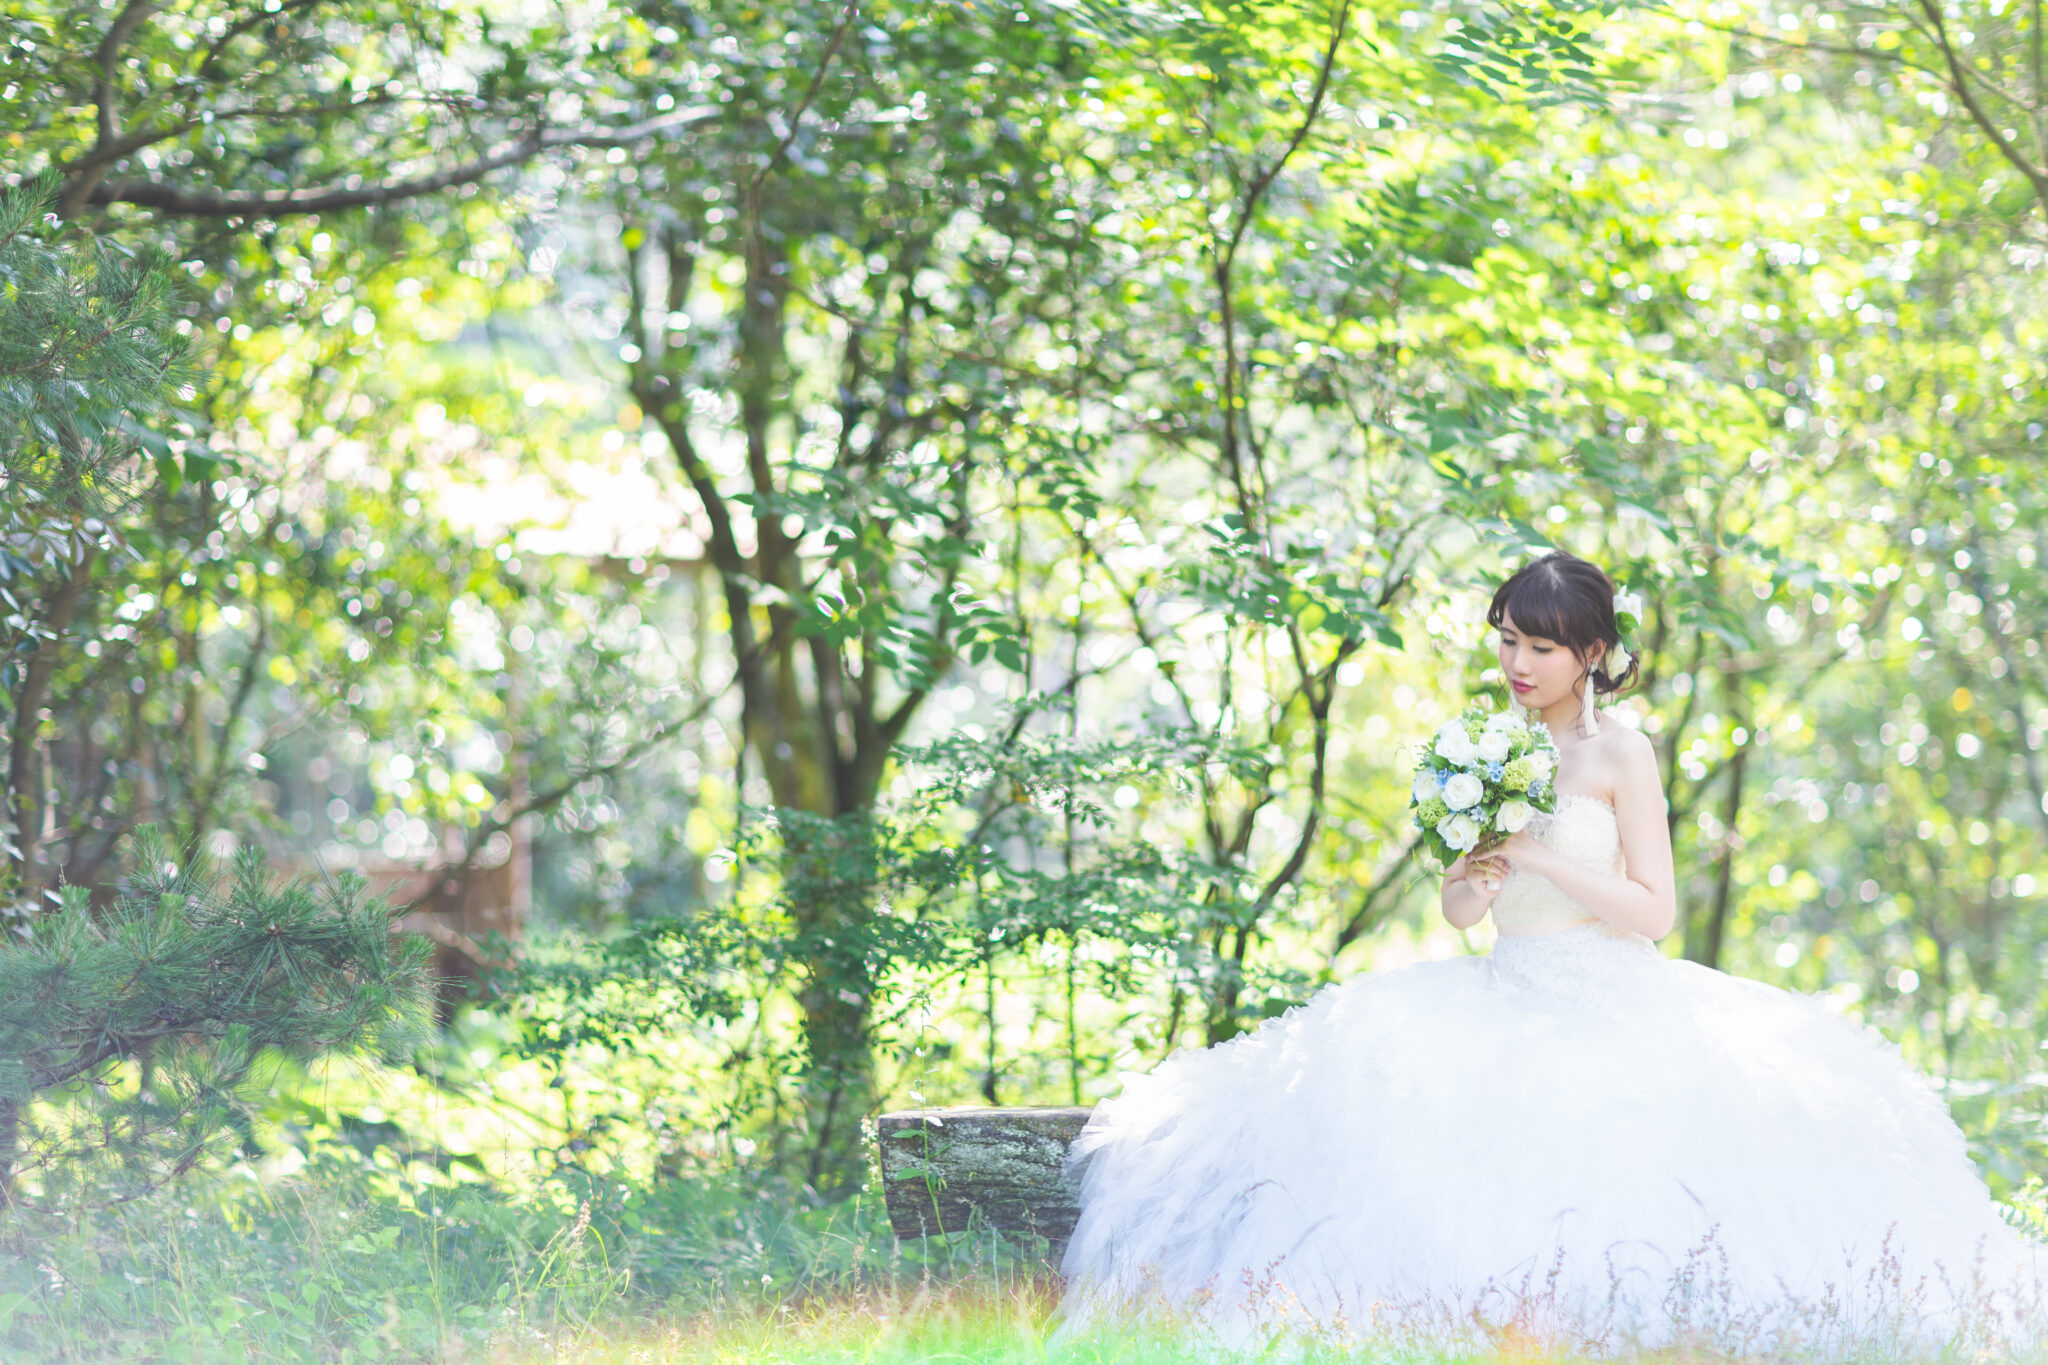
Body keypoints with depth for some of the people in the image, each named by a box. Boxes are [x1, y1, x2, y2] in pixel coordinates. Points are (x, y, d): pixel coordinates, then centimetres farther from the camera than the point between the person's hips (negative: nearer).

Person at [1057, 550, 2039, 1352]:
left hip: (1610, 1008, -5)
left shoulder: (1619, 754, -2)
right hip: (1507, 1008, 5)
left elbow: (1653, 910, -7)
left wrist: (1539, 856, -14)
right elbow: (1456, 909, 15)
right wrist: (1472, 881, -8)